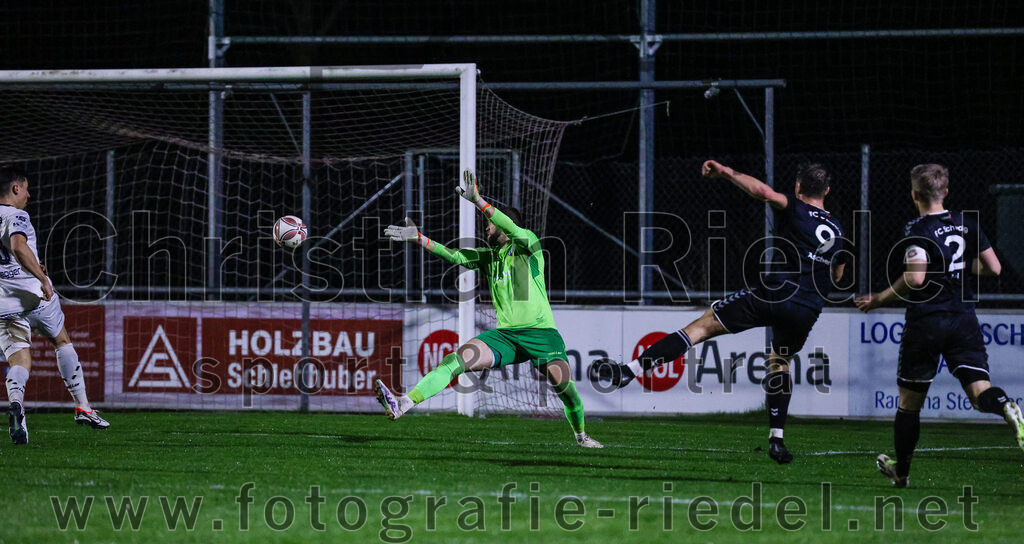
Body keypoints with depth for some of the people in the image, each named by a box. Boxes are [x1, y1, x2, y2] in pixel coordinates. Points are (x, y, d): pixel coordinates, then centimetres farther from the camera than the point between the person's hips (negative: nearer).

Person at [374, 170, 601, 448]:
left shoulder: (528, 246, -2)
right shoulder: (489, 257, 15)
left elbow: (512, 229, -21)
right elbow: (455, 256, 8)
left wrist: (478, 200, -30)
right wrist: (417, 237, -2)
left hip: (540, 333, -4)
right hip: (505, 335, 4)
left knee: (563, 383, -17)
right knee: (456, 359, -16)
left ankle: (581, 434, 13)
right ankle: (403, 404, -28)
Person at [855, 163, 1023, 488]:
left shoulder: (917, 231, -11)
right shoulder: (966, 223, 6)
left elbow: (915, 277, -24)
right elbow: (993, 268, 9)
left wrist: (880, 300, -12)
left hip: (926, 321, -4)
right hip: (964, 320, 4)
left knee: (909, 401, 11)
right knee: (979, 390, -4)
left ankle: (901, 470, 23)